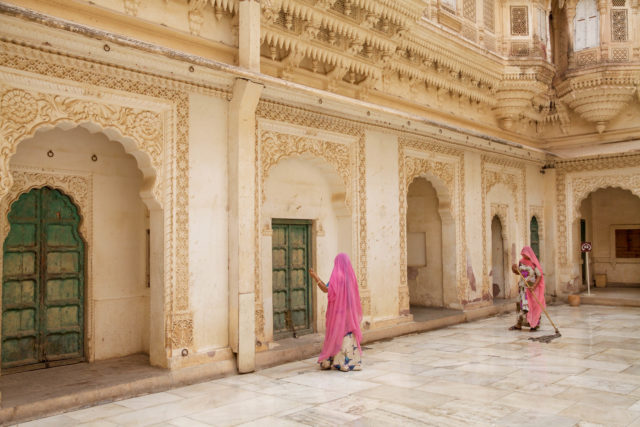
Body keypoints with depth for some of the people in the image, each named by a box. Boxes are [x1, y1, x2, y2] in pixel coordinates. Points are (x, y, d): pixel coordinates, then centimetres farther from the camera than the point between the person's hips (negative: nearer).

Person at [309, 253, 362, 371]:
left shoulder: (337, 275, -12)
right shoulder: (351, 275, 6)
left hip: (337, 311, -5)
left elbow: (326, 289, -20)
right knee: (349, 334, 8)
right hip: (349, 310, 5)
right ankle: (351, 361, 7)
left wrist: (315, 277, -15)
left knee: (336, 335, 1)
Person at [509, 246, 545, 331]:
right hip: (523, 288, 5)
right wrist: (515, 270, -8)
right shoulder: (521, 262, 5)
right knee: (522, 305, 5)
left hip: (532, 288, -5)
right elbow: (519, 273, 16)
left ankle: (535, 325, 11)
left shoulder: (534, 263, -12)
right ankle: (518, 325, 8)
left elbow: (540, 276, -14)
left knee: (533, 306, 0)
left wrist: (534, 287, -23)